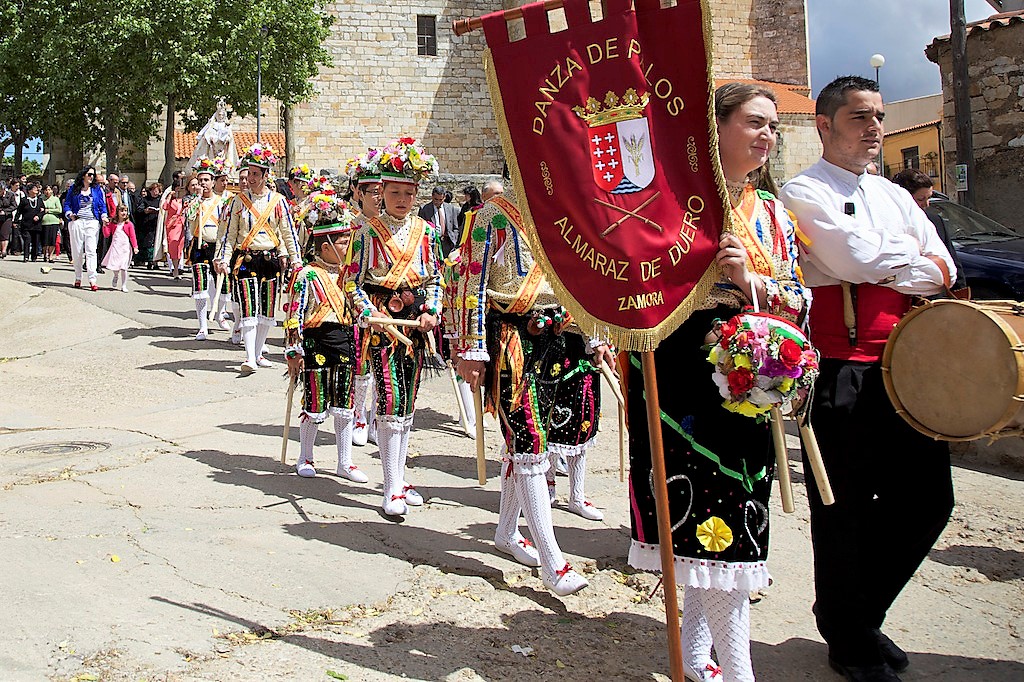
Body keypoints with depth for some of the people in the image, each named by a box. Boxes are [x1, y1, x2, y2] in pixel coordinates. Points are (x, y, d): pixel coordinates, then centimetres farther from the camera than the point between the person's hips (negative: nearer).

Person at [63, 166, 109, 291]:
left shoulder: (97, 189, 14)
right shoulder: (74, 189, 11)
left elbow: (102, 205, 13)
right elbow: (67, 203, 10)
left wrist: (103, 216, -4)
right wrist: (70, 214, -8)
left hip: (92, 222, 0)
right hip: (76, 221, 1)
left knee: (91, 250, -11)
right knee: (77, 251, 2)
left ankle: (92, 279, -16)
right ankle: (78, 278, 11)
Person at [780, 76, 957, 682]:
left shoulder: (894, 196, 18)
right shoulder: (803, 193, -4)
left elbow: (944, 271, 8)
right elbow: (857, 258, -18)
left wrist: (878, 264, -6)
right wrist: (911, 257, -1)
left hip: (904, 367, 7)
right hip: (839, 372, -7)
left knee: (928, 497, 10)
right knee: (844, 510, 3)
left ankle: (863, 610, 31)